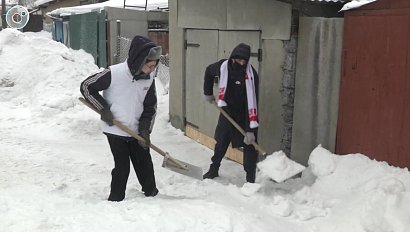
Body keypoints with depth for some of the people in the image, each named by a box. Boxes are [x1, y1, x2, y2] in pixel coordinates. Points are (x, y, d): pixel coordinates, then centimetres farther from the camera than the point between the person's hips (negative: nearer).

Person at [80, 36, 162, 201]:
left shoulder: (148, 80, -5)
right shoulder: (114, 74, -20)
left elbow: (150, 107, 3)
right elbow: (86, 86, -11)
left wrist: (145, 130, -7)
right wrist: (103, 109, -14)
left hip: (137, 131, 5)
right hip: (115, 130, -4)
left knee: (145, 164, 13)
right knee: (122, 168, -1)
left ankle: (151, 193, 33)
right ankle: (116, 199, 18)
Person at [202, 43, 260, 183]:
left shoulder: (251, 74, -27)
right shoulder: (223, 66, -16)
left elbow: (252, 103, -29)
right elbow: (209, 71, 9)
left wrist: (250, 130, -32)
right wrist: (208, 93, 13)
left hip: (245, 116, -4)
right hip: (227, 112, 4)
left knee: (250, 145, -7)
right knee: (221, 143, 17)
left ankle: (250, 179, 3)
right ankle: (213, 170, 36)